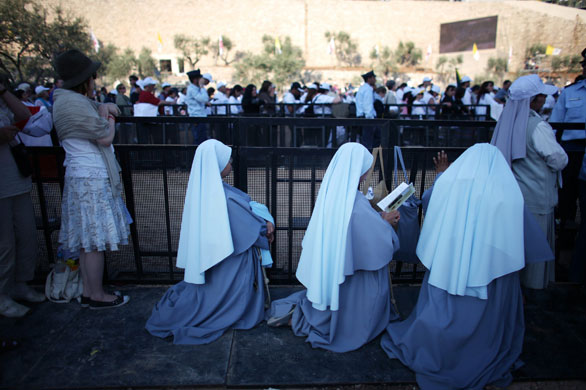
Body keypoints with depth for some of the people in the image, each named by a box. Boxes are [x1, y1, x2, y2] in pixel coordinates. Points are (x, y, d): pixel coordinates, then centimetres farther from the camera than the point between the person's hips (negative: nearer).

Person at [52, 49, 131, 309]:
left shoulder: (69, 99, 16)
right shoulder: (73, 103, -16)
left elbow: (91, 123, 20)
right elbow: (105, 137, -17)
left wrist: (103, 110, 0)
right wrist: (108, 115, 1)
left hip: (82, 177, 10)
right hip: (91, 180, -10)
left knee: (88, 240, 14)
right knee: (96, 240, -2)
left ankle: (88, 292, 24)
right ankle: (97, 296, 11)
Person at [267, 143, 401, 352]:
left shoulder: (329, 193, -3)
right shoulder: (356, 205, -28)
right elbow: (380, 245, -21)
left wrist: (380, 219, 9)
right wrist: (386, 223, -2)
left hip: (326, 271, 8)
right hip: (348, 276, -7)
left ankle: (294, 307, 12)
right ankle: (299, 317, 1)